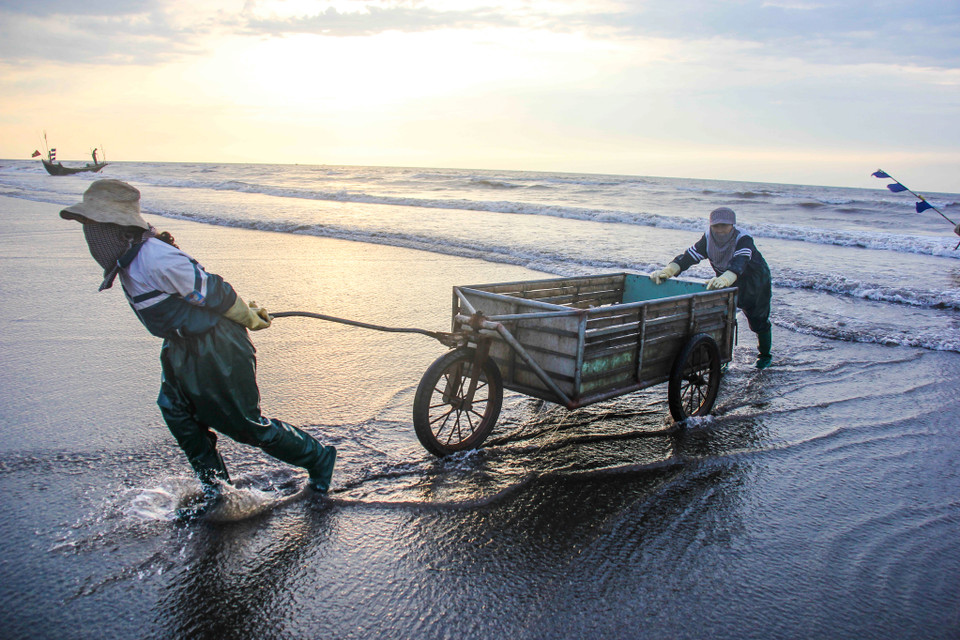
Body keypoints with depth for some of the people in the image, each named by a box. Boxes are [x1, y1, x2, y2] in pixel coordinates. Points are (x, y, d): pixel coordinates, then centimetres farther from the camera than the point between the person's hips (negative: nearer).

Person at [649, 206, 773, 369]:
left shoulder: (743, 240, -35)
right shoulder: (708, 239, -21)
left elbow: (739, 263, -54)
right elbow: (689, 256, -33)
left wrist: (724, 279, -75)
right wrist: (667, 270, -51)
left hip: (755, 284, -3)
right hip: (728, 284, 4)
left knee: (758, 321, 8)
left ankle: (765, 355, 33)